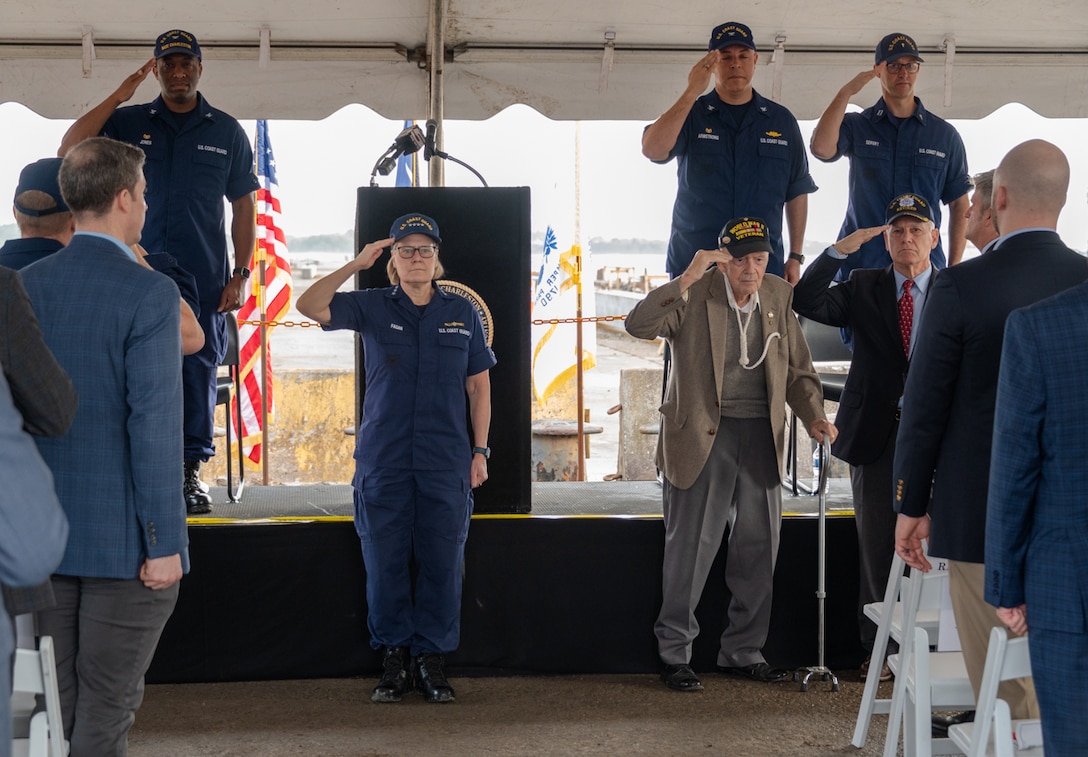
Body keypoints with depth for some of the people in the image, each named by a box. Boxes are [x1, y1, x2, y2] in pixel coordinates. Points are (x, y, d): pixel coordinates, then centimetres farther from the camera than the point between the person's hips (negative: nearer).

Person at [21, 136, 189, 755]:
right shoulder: (149, 293, -14)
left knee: (51, 702, 14)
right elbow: (155, 425, -18)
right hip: (124, 537, -5)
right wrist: (165, 543, -13)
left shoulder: (27, 285, 3)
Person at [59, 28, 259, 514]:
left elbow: (243, 207, 8)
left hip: (205, 279, 0)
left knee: (198, 373, 3)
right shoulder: (128, 122, 6)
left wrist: (241, 273, 0)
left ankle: (191, 470, 12)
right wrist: (119, 96, -10)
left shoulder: (226, 132, 7)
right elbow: (70, 151, -9)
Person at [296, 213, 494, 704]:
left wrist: (480, 450, 6)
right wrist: (356, 264, -10)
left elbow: (479, 385, 12)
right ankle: (393, 659, 16)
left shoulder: (462, 313, 9)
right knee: (384, 565, 3)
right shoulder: (371, 307, 5)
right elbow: (309, 306, -8)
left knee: (442, 565, 3)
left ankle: (432, 660, 14)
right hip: (383, 461, 0)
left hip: (446, 462, 1)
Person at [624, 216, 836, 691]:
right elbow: (638, 325, -23)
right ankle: (674, 654, 14)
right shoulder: (694, 295, -7)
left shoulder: (778, 298, 7)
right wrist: (687, 278, -28)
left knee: (759, 547, 9)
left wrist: (814, 417, -3)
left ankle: (743, 652, 24)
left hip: (761, 437, 5)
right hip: (702, 435, -5)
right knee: (691, 546, 0)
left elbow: (798, 370, 13)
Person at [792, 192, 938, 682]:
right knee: (877, 547, 6)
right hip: (876, 435, 1)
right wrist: (841, 250, -14)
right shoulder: (863, 288, 8)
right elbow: (806, 302, -8)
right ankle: (880, 649, 15)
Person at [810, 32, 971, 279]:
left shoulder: (945, 135, 10)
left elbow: (959, 205, 10)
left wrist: (954, 268, 1)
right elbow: (821, 148, -14)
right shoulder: (855, 126, 8)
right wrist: (846, 92, -11)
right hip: (859, 266, -1)